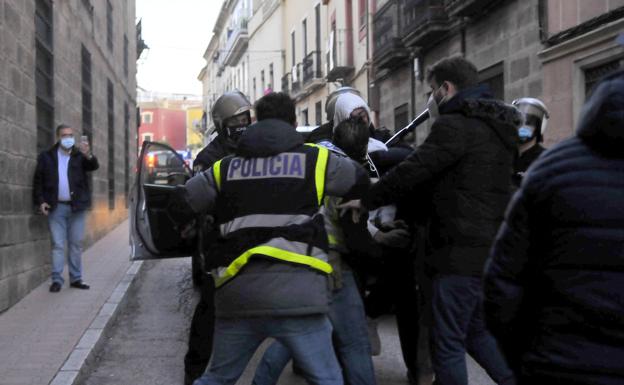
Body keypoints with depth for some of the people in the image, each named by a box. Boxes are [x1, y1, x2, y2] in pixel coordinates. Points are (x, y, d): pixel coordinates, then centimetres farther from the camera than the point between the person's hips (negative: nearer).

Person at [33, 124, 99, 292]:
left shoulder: (79, 155, 4)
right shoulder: (46, 157, 5)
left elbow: (94, 166, -14)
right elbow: (38, 180, 6)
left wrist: (88, 155, -35)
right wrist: (40, 201, -5)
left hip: (77, 206, 1)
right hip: (56, 207, -1)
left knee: (76, 244, 6)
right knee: (57, 244, -1)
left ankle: (76, 278, 12)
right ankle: (57, 279, 0)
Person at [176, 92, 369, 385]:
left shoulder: (225, 167, 14)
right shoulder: (315, 158, 7)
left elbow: (178, 206, 15)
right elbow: (361, 182, 21)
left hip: (236, 294, 4)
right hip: (295, 293, -3)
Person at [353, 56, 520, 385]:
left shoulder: (455, 126, -14)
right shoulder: (496, 126, 16)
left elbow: (411, 172, -15)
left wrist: (367, 200, -1)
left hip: (462, 253, -9)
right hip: (490, 249, 10)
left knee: (447, 344, 0)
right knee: (477, 331, 22)